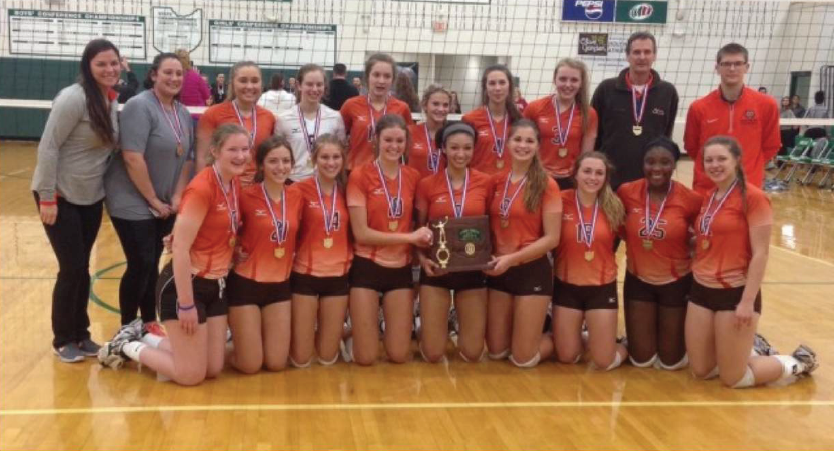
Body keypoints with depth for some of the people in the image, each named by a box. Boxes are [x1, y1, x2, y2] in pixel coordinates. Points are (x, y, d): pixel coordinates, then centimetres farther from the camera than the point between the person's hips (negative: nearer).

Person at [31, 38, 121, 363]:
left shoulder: (112, 101, 4)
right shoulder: (74, 98, -19)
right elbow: (48, 148, -19)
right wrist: (47, 197, -20)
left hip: (91, 198, 7)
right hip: (60, 197, -7)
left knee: (82, 268, 14)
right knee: (71, 268, -2)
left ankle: (80, 333, 27)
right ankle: (63, 339, 15)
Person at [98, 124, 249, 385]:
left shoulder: (236, 184, 3)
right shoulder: (201, 188, -22)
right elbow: (180, 248, -23)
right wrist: (186, 304, -21)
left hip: (215, 285, 8)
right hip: (186, 284, -8)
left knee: (213, 369, 11)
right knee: (191, 375, -2)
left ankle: (145, 339, 28)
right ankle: (127, 346, 20)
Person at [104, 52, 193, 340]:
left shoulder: (183, 114, 8)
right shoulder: (140, 106, -15)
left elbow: (186, 158, 13)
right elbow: (132, 158, -22)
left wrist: (176, 197, 1)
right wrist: (153, 200, -17)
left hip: (165, 205, 7)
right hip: (133, 203, -7)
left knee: (152, 264, 13)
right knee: (140, 265, -6)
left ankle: (149, 323, 25)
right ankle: (127, 330, 9)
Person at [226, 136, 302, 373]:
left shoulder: (297, 197, 1)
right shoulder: (246, 196, -14)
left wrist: (292, 256, 2)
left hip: (280, 284, 5)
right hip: (246, 283, -4)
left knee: (277, 363, 6)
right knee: (250, 365, -1)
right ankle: (232, 336, 30)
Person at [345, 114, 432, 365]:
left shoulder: (413, 177, 3)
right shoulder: (360, 175, -10)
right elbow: (361, 233, -14)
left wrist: (422, 246, -7)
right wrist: (410, 237, -17)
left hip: (401, 268, 4)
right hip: (367, 267, -3)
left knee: (399, 355, 6)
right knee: (365, 356, 0)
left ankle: (382, 325, 38)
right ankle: (352, 332, 33)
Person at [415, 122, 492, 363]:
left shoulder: (486, 183, -2)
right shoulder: (427, 184, -4)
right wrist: (422, 258, -14)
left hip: (473, 269, 1)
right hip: (436, 268, -1)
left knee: (473, 353, 5)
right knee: (432, 354, 0)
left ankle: (463, 324, 38)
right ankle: (428, 327, 34)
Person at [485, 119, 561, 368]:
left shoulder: (547, 185, -10)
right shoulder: (496, 181, 4)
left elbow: (552, 238, -13)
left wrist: (512, 258, -21)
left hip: (532, 271, -5)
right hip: (499, 272, 5)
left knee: (523, 359, 1)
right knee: (496, 352, 12)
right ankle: (533, 325, 39)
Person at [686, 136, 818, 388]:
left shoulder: (753, 197, -13)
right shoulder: (708, 198, 9)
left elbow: (760, 254, -16)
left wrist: (748, 302, -18)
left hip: (735, 292, -7)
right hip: (701, 290, 7)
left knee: (733, 379, 2)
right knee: (701, 371, 12)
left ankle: (798, 363, 26)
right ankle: (746, 349, 37)